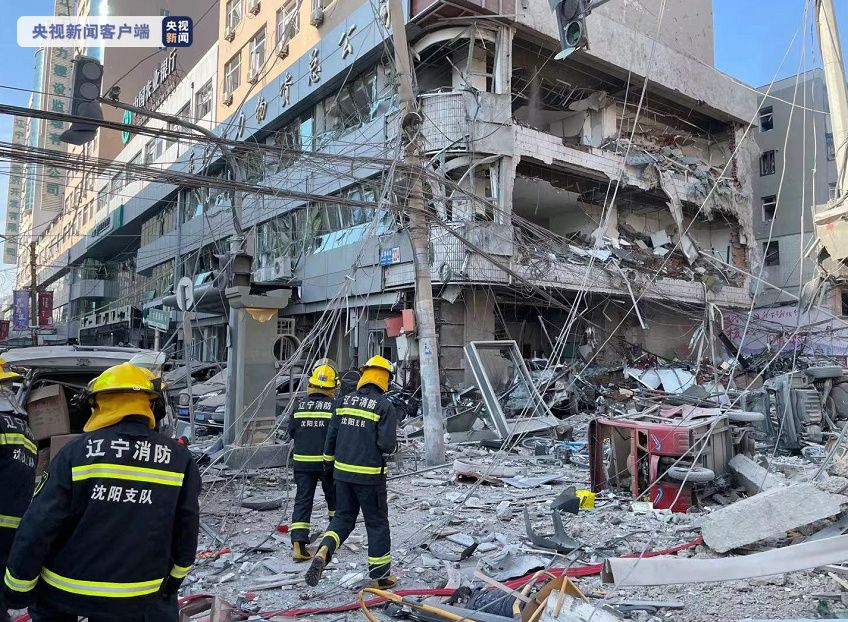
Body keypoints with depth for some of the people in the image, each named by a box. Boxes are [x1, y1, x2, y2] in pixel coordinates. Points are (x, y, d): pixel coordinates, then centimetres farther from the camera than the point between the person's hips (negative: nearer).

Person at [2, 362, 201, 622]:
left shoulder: (77, 452, -15)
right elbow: (186, 529, -1)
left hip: (64, 589, -1)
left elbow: (39, 525, -12)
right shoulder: (180, 460, -8)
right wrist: (174, 579, 15)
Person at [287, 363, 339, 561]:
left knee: (302, 500, 4)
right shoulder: (334, 406, -9)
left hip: (302, 461, 2)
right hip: (327, 461, -1)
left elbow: (291, 432, 7)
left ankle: (298, 543, -6)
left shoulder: (299, 405, 0)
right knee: (333, 497, 20)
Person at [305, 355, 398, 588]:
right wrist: (391, 445, 5)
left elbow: (331, 435, 7)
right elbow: (388, 444, -18)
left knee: (343, 517, 18)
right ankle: (380, 575, 20)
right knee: (377, 523, 10)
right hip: (370, 475, -4)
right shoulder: (385, 406, -12)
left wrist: (330, 460, 22)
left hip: (343, 471, 4)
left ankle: (324, 551, -7)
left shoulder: (344, 401, 4)